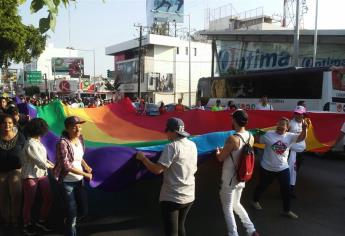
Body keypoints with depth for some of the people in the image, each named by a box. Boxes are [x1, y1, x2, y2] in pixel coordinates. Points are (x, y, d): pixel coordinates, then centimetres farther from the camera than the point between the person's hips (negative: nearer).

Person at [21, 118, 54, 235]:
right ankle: (27, 225, 27)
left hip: (42, 175, 8)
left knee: (48, 199, 9)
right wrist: (50, 166, -5)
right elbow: (40, 162, -21)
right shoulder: (30, 144, -20)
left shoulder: (38, 142, 6)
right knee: (29, 202, 7)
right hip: (30, 176, -8)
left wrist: (52, 164, 3)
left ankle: (42, 221, 29)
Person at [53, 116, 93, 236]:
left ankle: (69, 221, 44)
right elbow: (66, 165, -23)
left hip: (79, 180, 6)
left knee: (83, 211, 14)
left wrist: (86, 166, 5)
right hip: (67, 182, -6)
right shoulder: (63, 143, -20)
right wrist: (85, 174, -17)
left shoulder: (79, 138, 0)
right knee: (72, 213, 2)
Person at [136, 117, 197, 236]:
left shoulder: (172, 146, -18)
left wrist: (143, 158, -9)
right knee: (180, 226, 25)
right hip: (189, 196, 7)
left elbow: (157, 170, -23)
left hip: (172, 198, -7)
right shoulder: (192, 145, 3)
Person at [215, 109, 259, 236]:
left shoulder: (232, 139, -25)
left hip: (229, 179, -7)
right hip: (241, 178, 7)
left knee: (227, 208, 10)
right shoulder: (251, 137, -2)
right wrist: (226, 150, 20)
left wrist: (218, 153, 7)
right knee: (236, 204, 26)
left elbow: (221, 158, -14)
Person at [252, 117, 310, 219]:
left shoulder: (289, 136, -6)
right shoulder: (268, 134, -11)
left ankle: (287, 210, 28)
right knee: (262, 186, 17)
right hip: (267, 168, -2)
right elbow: (257, 139, -4)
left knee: (286, 189, 8)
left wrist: (304, 128, -40)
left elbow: (301, 138, -21)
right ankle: (255, 201, 44)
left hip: (283, 168, 3)